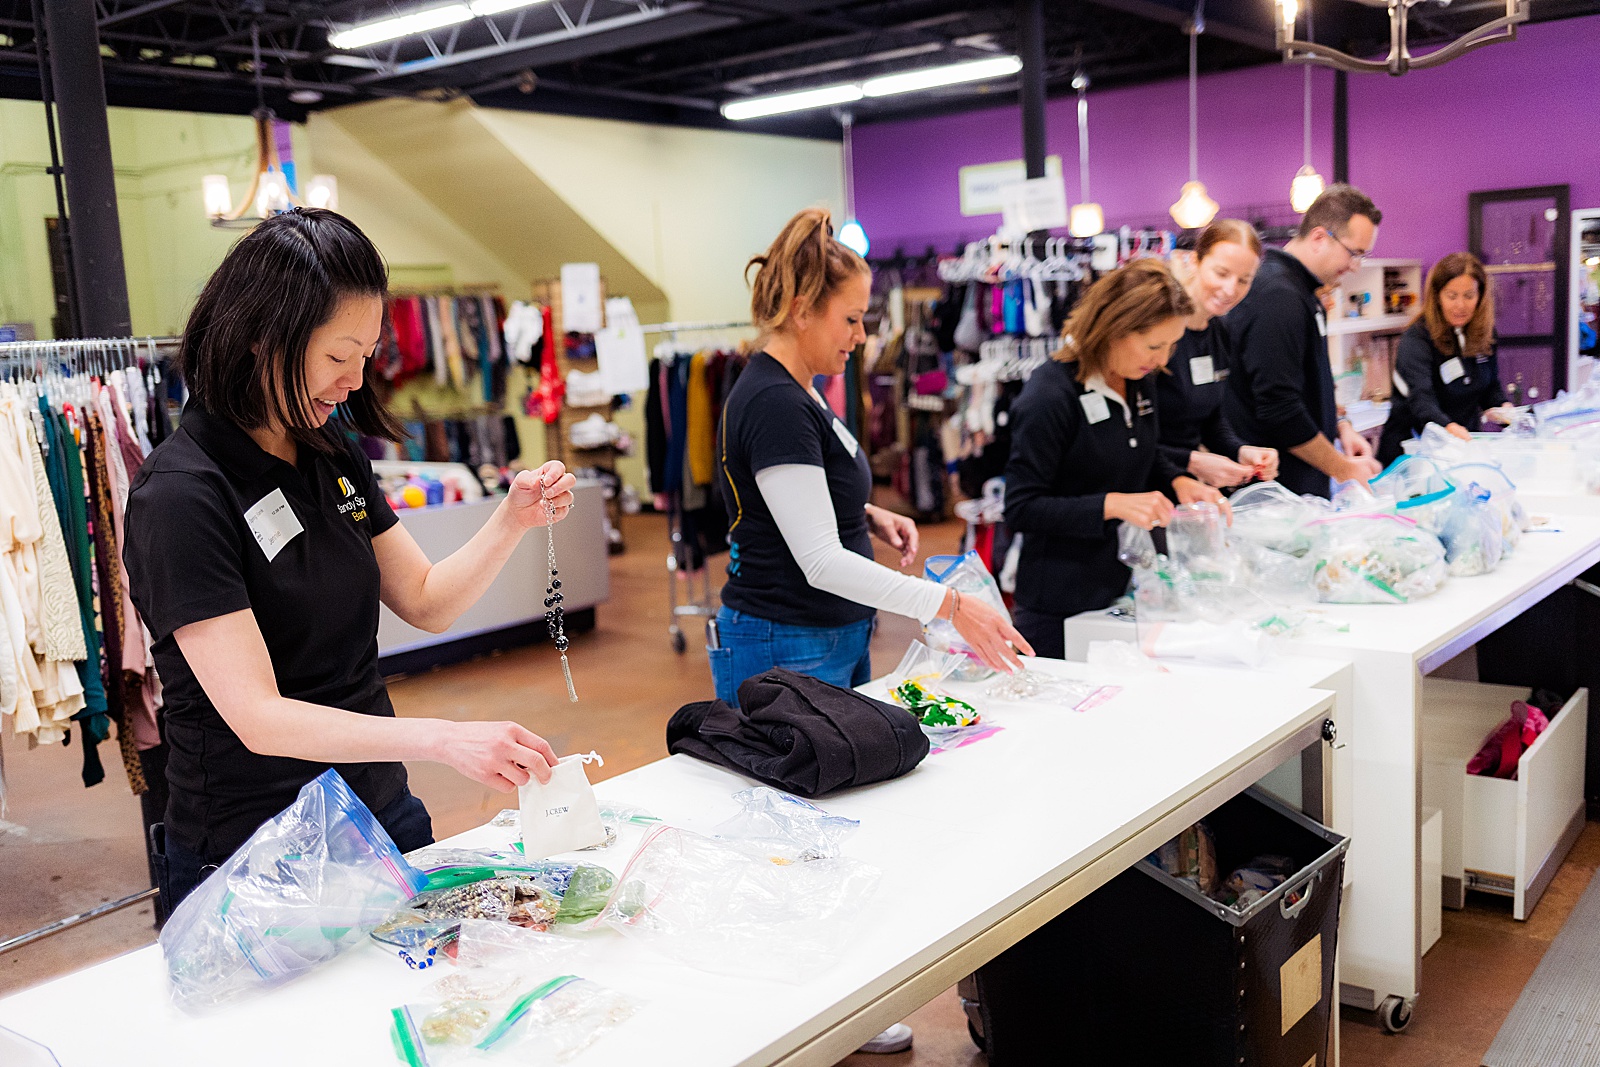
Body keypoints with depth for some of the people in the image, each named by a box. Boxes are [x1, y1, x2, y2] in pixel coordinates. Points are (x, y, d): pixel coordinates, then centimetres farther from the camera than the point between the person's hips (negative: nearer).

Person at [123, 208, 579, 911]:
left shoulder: (334, 452, 1)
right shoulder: (180, 496, -21)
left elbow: (426, 602, 6)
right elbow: (257, 716, -27)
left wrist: (513, 521, -11)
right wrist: (442, 740, -36)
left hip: (380, 812, 7)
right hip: (249, 851, -7)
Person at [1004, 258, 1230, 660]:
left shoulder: (1138, 382, 4)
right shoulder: (1050, 396, -20)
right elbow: (1021, 508, -19)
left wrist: (1179, 482, -1)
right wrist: (1113, 505, -29)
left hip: (1123, 588, 7)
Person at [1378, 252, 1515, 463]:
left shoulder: (1483, 335, 7)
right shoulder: (1416, 339, -13)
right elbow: (1421, 398, -28)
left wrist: (1503, 409, 1)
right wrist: (1448, 427, -47)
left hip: (1465, 443, 5)